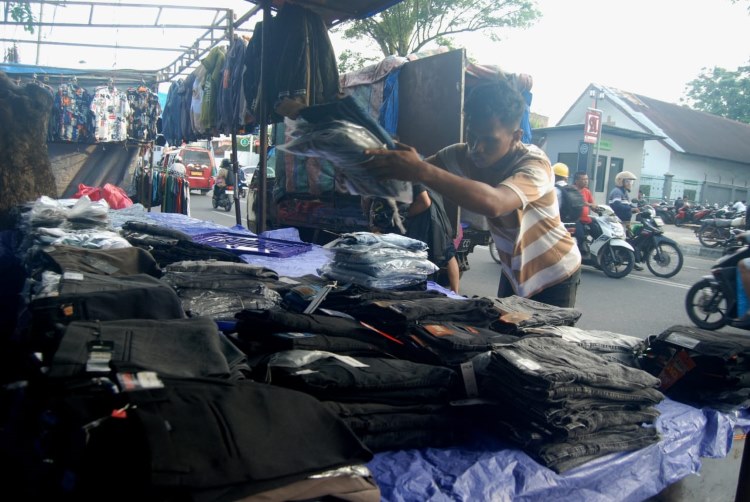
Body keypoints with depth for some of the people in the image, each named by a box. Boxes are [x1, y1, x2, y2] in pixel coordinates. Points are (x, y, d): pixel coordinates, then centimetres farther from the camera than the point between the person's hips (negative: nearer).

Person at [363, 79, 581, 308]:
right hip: (513, 271, 5)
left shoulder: (534, 165, -31)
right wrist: (386, 159, -42)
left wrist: (422, 171, -57)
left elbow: (493, 203, -51)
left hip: (554, 277, -5)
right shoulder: (466, 154, -13)